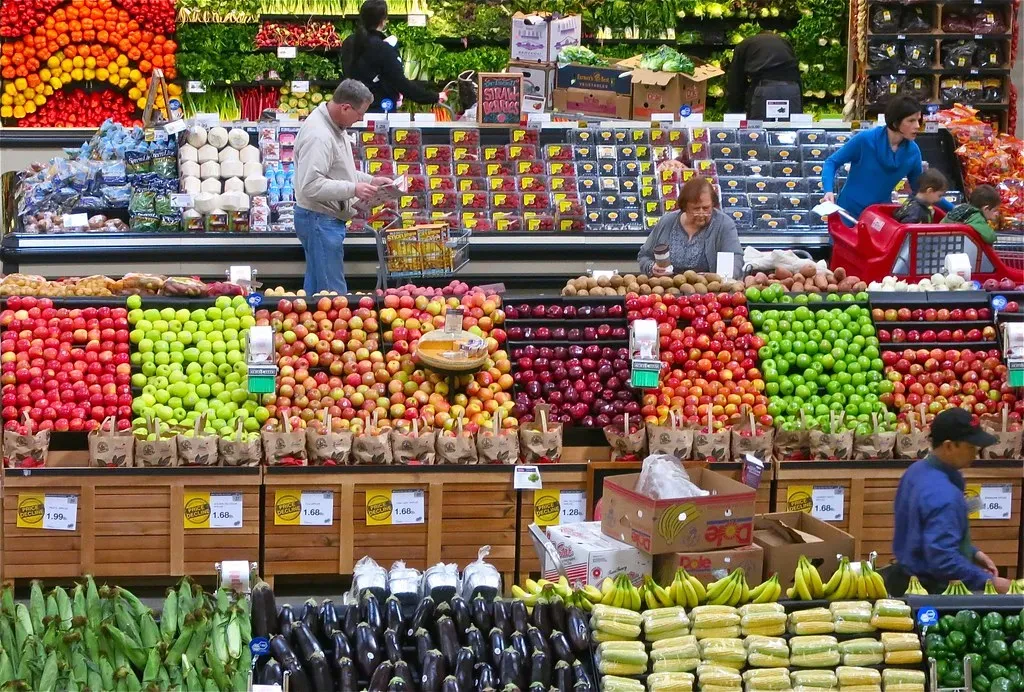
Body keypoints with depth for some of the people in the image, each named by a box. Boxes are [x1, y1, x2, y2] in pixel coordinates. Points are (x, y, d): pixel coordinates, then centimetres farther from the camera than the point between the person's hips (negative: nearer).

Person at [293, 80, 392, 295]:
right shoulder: (319, 136, -23)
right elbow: (311, 185, -28)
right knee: (333, 292, -9)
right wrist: (353, 189, -25)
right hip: (320, 220, -11)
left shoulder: (334, 127, 11)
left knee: (315, 289, 16)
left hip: (329, 219, 11)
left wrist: (370, 180, 12)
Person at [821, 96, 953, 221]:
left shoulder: (912, 151, -5)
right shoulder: (865, 139, -17)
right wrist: (829, 191, -25)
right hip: (850, 212, -4)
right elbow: (832, 162, -8)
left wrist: (953, 210, 5)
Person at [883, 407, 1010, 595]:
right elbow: (944, 560, -32)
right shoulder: (942, 495, -28)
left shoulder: (917, 470, 2)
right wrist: (989, 582, -26)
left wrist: (972, 553, 13)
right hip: (933, 590, -10)